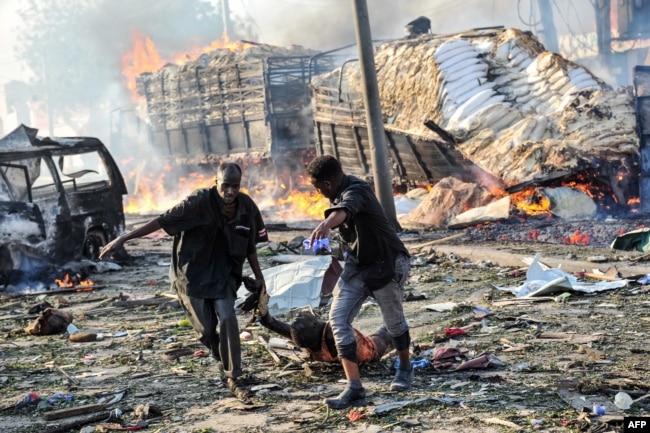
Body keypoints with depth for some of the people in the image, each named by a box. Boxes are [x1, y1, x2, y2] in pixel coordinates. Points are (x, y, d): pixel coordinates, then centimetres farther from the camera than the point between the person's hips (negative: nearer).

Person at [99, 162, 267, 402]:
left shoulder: (246, 206, -9)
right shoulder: (200, 201, -23)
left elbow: (249, 245, 7)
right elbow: (162, 220, -25)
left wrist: (259, 276, 13)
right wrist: (123, 239, -28)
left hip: (222, 274, 3)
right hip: (192, 274, -3)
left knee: (227, 319, -13)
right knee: (206, 328, 0)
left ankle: (233, 378, 0)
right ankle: (224, 361, 32)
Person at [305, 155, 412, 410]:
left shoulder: (355, 191, -29)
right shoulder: (338, 193, -1)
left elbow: (344, 209, -53)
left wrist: (326, 224, -73)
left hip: (387, 264, -8)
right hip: (357, 265, 8)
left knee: (393, 321, 11)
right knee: (338, 319, -8)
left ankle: (405, 368, 41)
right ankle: (355, 388, -9)